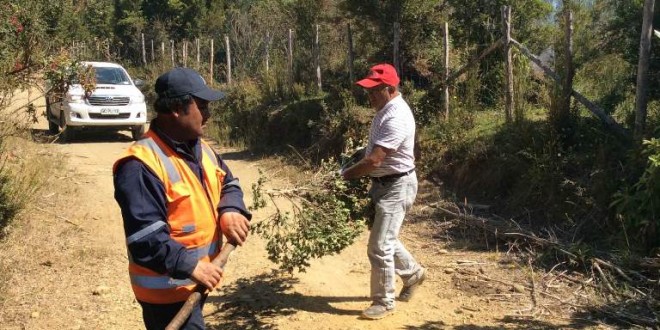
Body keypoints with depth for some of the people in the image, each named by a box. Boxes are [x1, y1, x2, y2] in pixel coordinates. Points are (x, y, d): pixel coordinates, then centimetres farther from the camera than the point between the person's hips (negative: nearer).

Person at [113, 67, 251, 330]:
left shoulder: (200, 148, 7)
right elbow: (144, 236, -28)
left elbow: (228, 183, 15)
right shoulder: (141, 166, -24)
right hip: (167, 290, -9)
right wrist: (189, 266, -31)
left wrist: (231, 210, -6)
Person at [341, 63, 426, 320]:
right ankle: (413, 273, 43)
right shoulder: (385, 109, 7)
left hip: (396, 186, -10)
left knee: (379, 246, -5)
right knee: (385, 239, 21)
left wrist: (345, 175, -18)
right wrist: (354, 171, 8)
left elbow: (374, 161, -29)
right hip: (382, 183, 10)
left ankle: (384, 302, 11)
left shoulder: (397, 118, -25)